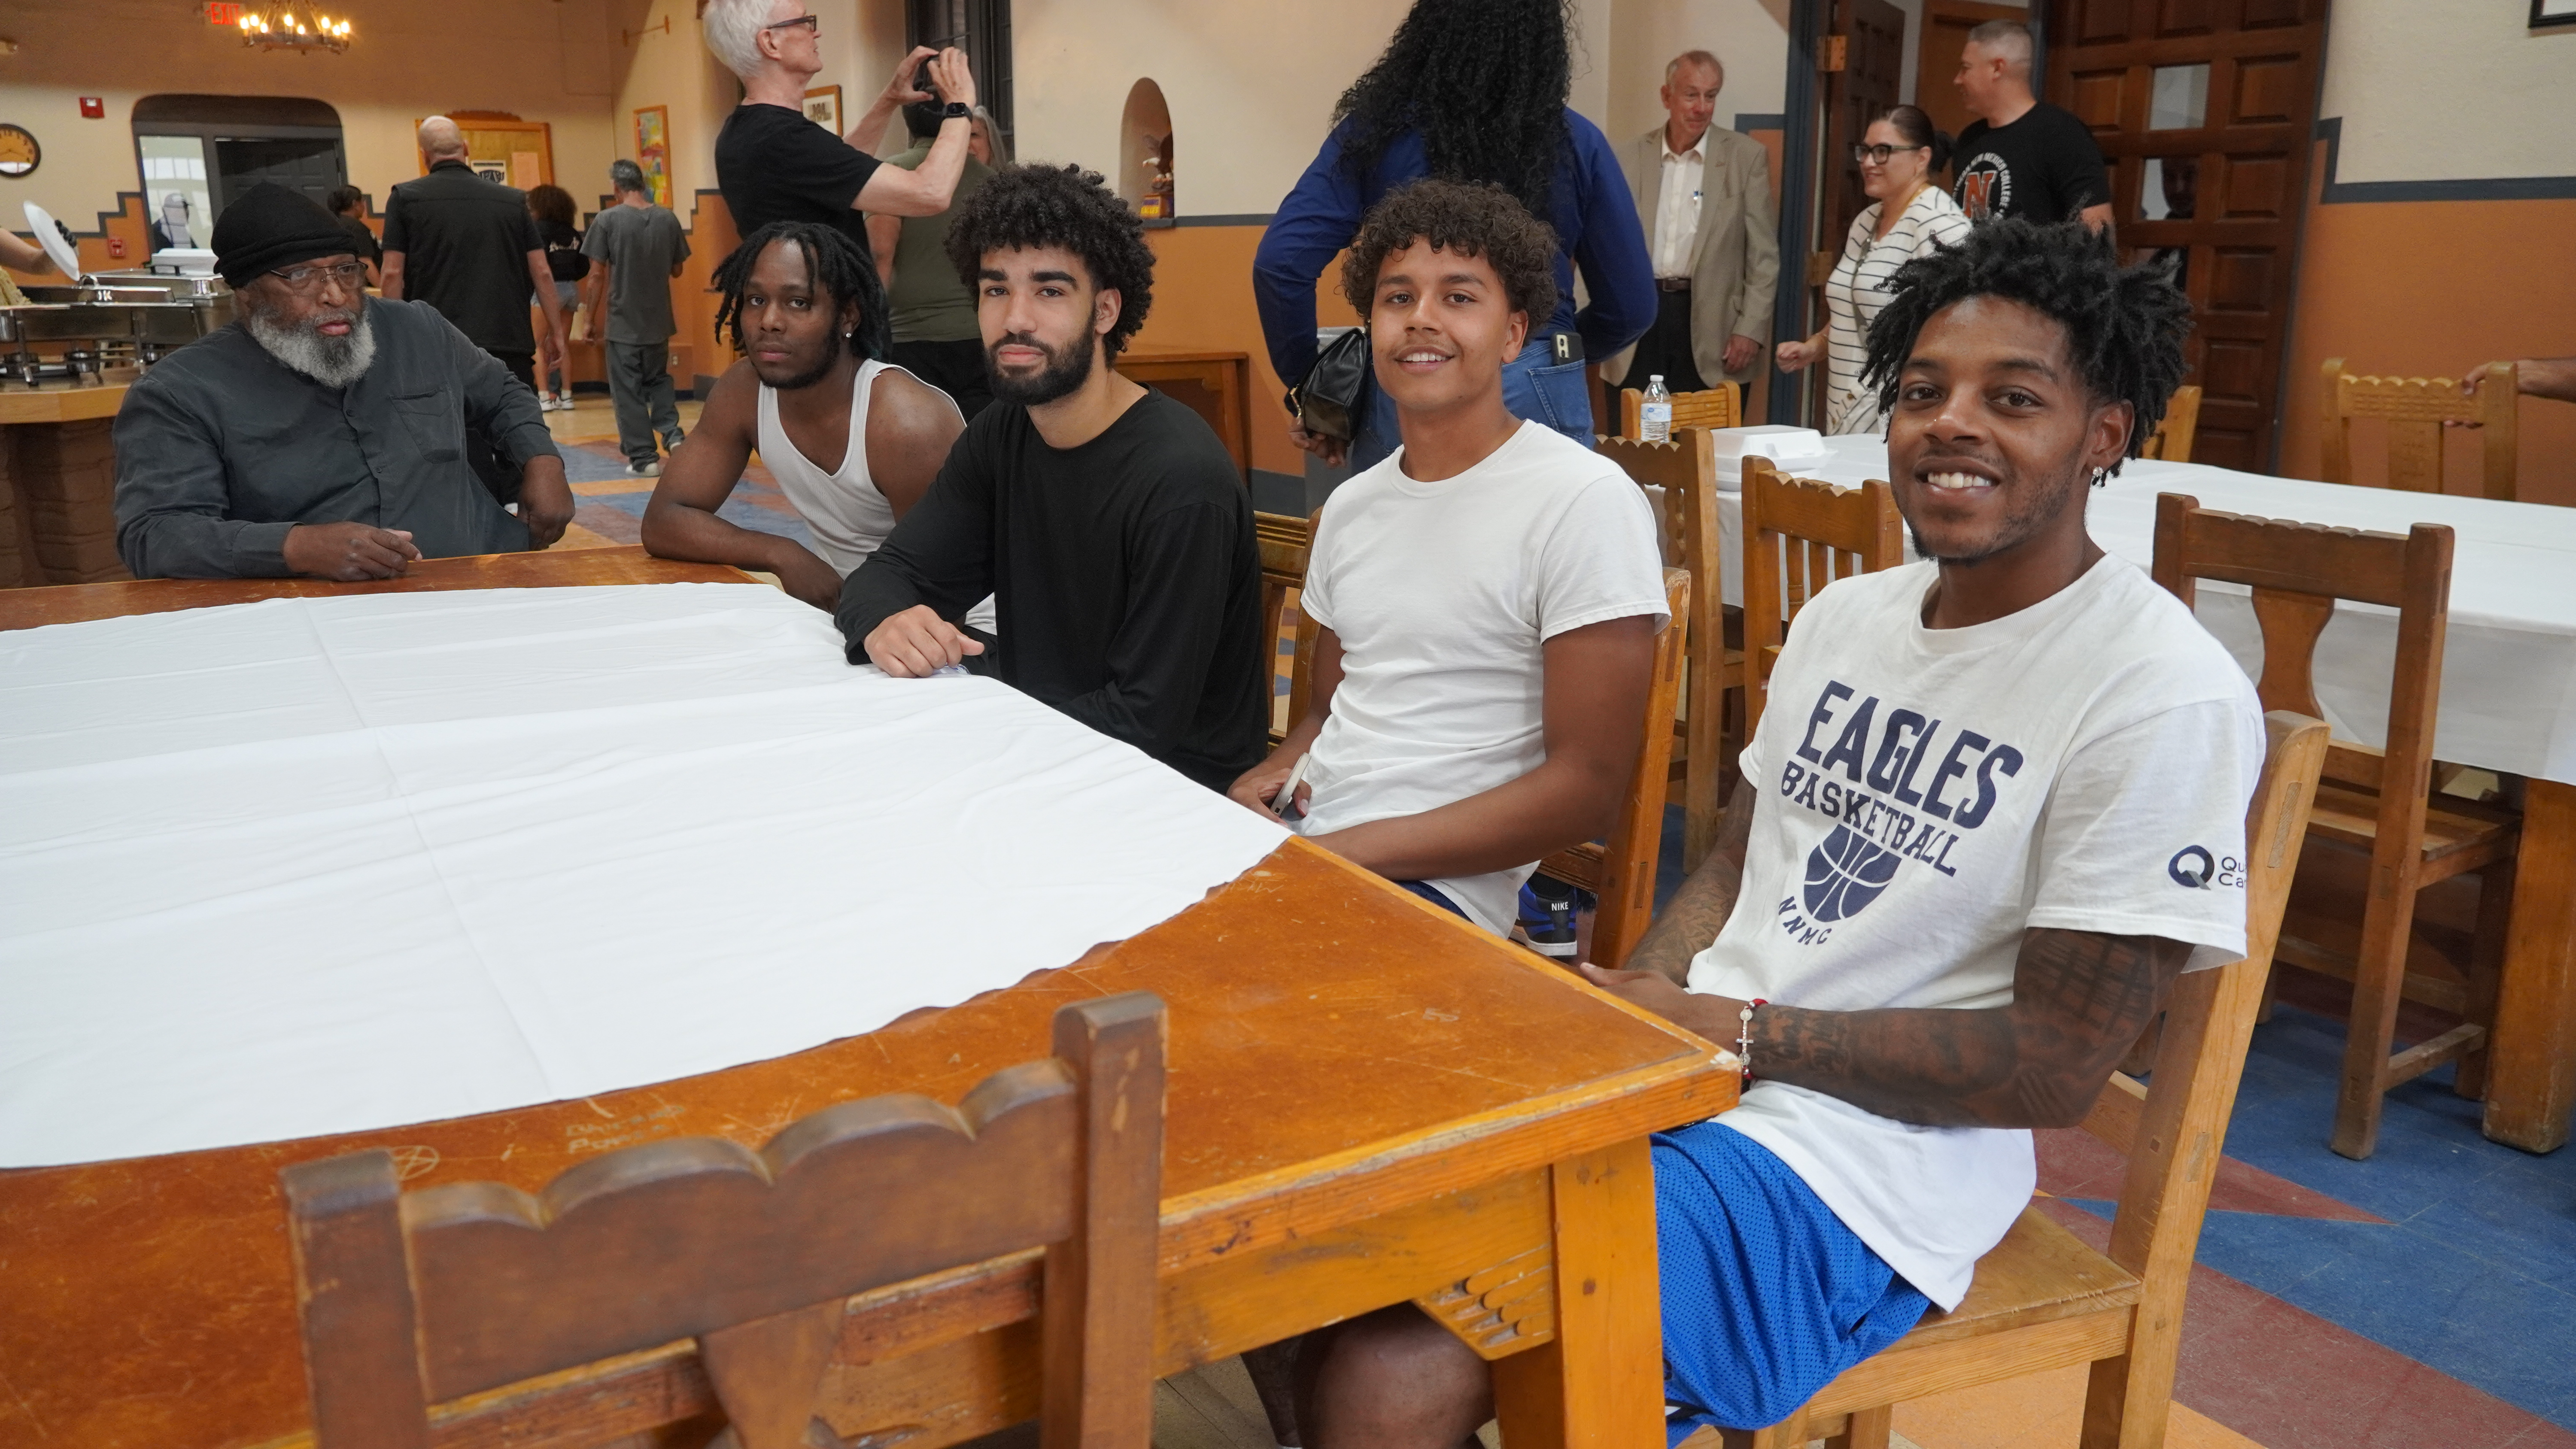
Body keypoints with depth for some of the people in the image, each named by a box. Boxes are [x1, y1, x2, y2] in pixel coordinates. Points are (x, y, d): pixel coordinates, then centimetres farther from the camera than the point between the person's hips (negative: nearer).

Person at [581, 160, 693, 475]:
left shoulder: (607, 221, -11)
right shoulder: (668, 219, -1)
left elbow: (597, 275, -9)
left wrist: (591, 320, 0)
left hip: (623, 323, -4)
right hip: (659, 321, 4)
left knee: (628, 392, 5)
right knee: (659, 381, 21)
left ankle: (643, 458, 6)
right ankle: (673, 435, 1)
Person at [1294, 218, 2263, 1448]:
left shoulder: (2165, 697, -13)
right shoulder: (1843, 615, 11)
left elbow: (2054, 1066, -14)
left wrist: (1737, 1032, -13)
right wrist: (1629, 1014, -4)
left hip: (1852, 1174, -7)